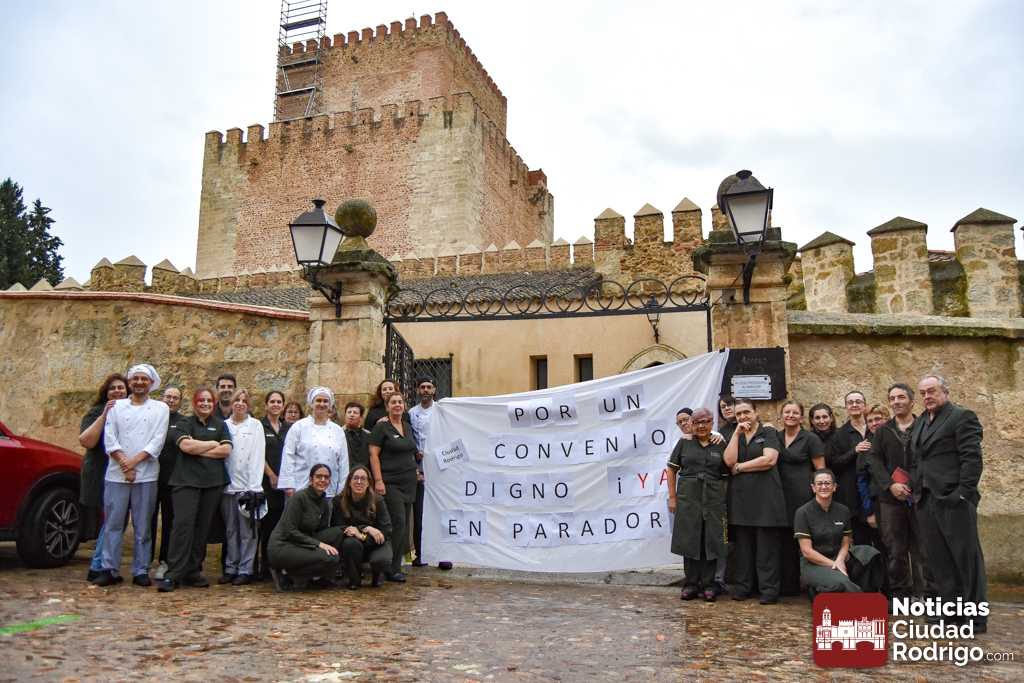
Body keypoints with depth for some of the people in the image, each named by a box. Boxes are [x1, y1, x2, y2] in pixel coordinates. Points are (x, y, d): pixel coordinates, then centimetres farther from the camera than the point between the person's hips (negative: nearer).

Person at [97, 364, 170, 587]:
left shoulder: (160, 408, 8)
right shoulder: (116, 406, 11)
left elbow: (157, 440, -2)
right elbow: (110, 437, 2)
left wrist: (134, 460, -13)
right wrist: (124, 464, -10)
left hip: (146, 475, -1)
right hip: (116, 474, 1)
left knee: (143, 526, 3)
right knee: (113, 524, 2)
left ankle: (141, 571, 9)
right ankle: (109, 569, 10)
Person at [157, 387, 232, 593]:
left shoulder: (220, 425, 15)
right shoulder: (185, 423, 7)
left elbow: (226, 450, 1)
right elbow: (186, 445, -12)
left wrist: (198, 449, -6)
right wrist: (213, 444, -2)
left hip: (213, 482, 3)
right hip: (186, 481, -3)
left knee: (202, 527, 5)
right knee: (183, 524, -12)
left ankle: (192, 571, 13)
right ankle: (173, 575, -10)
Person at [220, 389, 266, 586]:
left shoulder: (255, 425, 4)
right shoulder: (224, 425, 12)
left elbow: (258, 456, -3)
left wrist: (253, 487, -10)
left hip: (247, 486, -3)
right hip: (227, 485, 3)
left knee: (247, 531, -1)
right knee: (230, 530, 9)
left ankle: (245, 570, 4)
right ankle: (230, 568, 17)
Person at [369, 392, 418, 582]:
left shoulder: (408, 428, 15)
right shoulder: (381, 427, -4)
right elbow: (373, 455, -9)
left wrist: (416, 471, 15)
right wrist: (378, 480, -16)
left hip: (409, 482, 7)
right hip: (391, 483, -7)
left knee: (405, 524, 6)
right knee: (398, 522, -12)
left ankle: (396, 565, 13)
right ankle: (392, 568, -3)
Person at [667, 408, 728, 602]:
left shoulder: (720, 445, 7)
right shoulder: (684, 443, 5)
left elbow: (726, 475, 7)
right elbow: (672, 470, 6)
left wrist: (725, 501, 0)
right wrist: (672, 496, 1)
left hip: (713, 499, 1)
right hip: (688, 498, 0)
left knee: (711, 540, 3)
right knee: (689, 540, 3)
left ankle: (708, 585, 14)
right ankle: (691, 584, 13)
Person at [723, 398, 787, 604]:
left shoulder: (769, 433, 5)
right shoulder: (735, 437, 17)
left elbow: (769, 460, -11)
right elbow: (729, 461, -1)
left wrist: (739, 467, -4)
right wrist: (737, 433, -3)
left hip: (765, 495, -4)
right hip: (741, 496, 4)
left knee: (766, 545, -2)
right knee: (743, 544, 6)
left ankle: (769, 590, 4)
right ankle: (742, 587, 13)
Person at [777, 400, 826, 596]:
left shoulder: (810, 439, -2)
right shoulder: (776, 438, 11)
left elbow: (821, 470, -3)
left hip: (803, 495, -4)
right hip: (781, 495, 4)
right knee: (785, 541, 7)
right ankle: (788, 585, 16)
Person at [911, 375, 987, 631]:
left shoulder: (962, 416, -4)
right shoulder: (919, 423, 18)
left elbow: (972, 458, -11)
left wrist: (963, 493, -18)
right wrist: (915, 489, 9)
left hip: (953, 500, -7)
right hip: (926, 501, 7)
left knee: (967, 558, 2)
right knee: (939, 560, 9)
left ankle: (976, 617, 11)